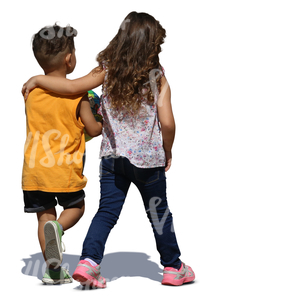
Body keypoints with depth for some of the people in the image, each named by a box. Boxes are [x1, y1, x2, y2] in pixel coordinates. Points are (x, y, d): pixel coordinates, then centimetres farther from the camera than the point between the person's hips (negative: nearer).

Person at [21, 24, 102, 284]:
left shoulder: (30, 89, 2)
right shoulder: (78, 93, -10)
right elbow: (93, 129, -6)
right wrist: (104, 124, 15)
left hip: (35, 167, 3)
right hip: (65, 168, -3)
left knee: (45, 214, 12)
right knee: (75, 207, 18)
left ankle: (53, 270, 11)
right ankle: (58, 228, -13)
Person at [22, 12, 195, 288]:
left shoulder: (108, 71, -4)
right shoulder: (158, 78, -9)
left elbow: (73, 87, -9)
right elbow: (167, 123, -14)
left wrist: (36, 79, 4)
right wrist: (168, 152, 4)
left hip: (113, 157, 2)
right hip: (149, 159, -1)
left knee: (107, 211, 8)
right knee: (159, 213, 13)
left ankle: (89, 261, -9)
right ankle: (173, 267, 24)